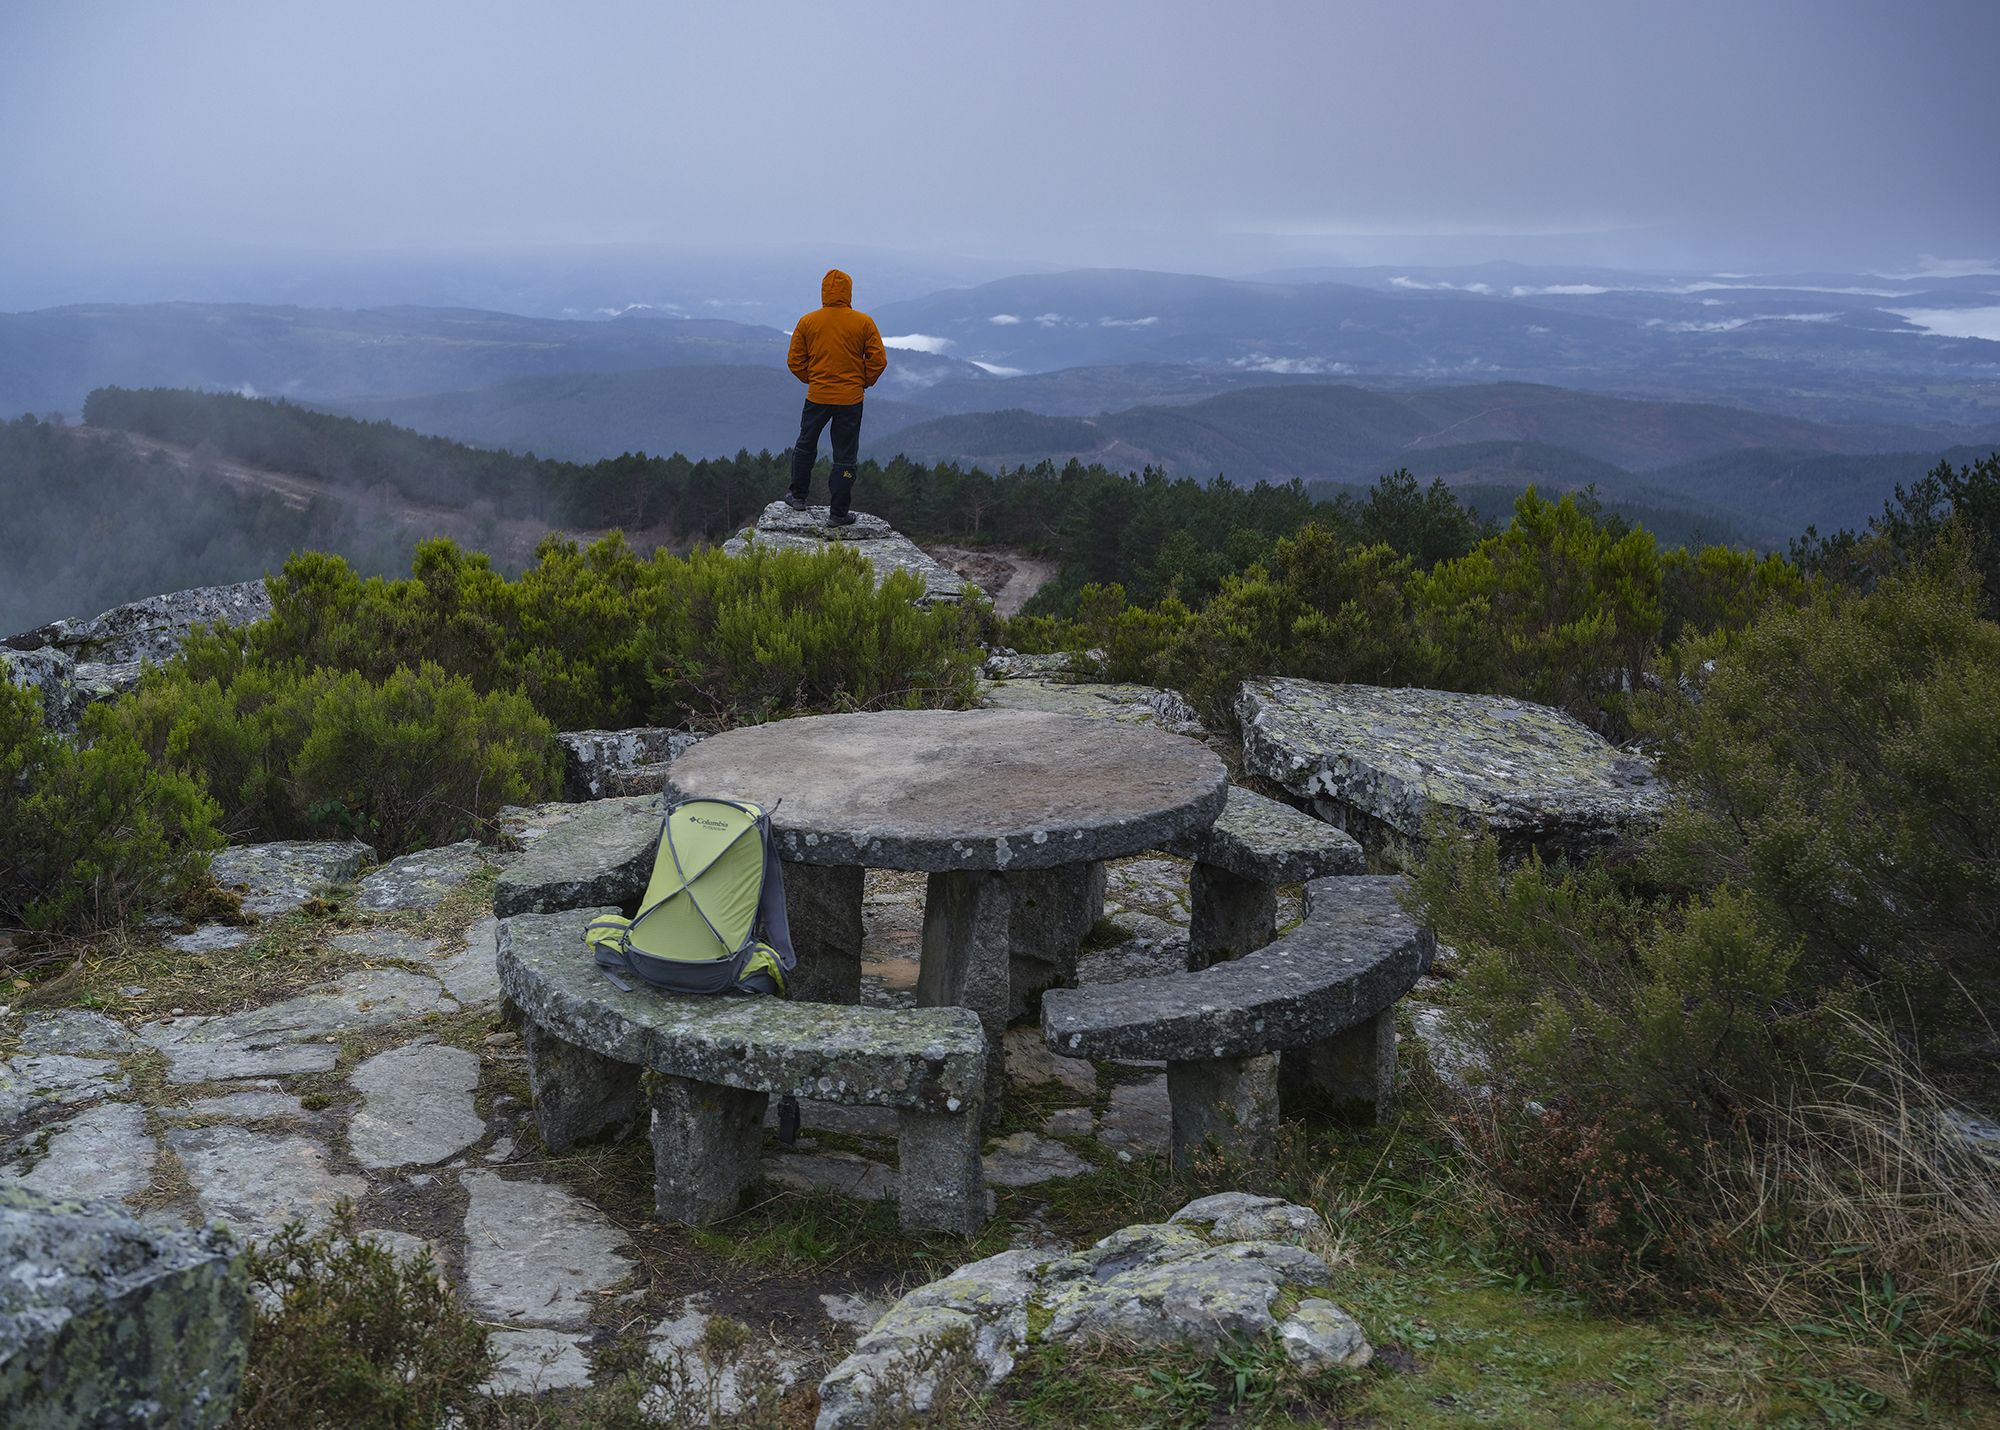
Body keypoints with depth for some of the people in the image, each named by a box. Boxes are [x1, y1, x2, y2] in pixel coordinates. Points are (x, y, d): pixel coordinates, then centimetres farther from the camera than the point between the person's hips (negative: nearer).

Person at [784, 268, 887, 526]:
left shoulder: (807, 322, -4)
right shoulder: (863, 323, -9)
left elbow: (796, 362, 1)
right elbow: (878, 360, -6)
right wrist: (864, 382, 10)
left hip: (817, 396, 1)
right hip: (850, 398, -1)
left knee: (805, 445, 23)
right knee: (845, 456, 7)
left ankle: (798, 496, 32)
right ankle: (838, 513, 8)